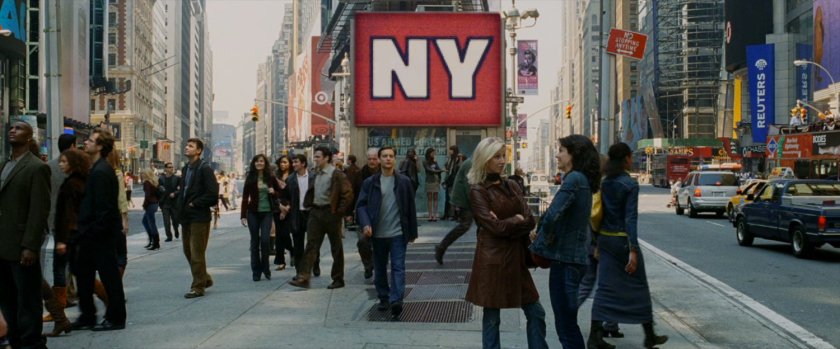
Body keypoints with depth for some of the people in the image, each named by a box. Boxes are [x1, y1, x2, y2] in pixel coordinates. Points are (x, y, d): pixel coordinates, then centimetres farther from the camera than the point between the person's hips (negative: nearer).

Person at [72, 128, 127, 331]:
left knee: (109, 276, 0)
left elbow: (103, 209, -22)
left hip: (102, 234, -10)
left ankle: (115, 319, 10)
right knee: (83, 272, 15)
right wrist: (84, 233, 17)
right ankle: (87, 317, 25)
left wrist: (91, 233, -20)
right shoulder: (99, 169, 13)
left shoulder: (101, 171, -18)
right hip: (96, 233, 10)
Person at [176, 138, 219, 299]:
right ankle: (204, 279, 29)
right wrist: (180, 207, 6)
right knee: (188, 251, 14)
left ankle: (198, 287, 8)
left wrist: (194, 204, -13)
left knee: (197, 253, -2)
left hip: (199, 217, -8)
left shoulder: (205, 169, -11)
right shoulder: (185, 169, 14)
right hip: (186, 217, 8)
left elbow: (213, 194, -17)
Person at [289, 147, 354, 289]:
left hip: (330, 213, -6)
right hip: (315, 212, 6)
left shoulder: (337, 175, -10)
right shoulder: (316, 175, 13)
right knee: (311, 245, -1)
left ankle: (338, 279, 15)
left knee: (336, 248, 5)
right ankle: (303, 277, -4)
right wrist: (309, 204, 14)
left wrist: (339, 211, -15)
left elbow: (348, 193, -14)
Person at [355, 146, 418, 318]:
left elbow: (411, 208, 5)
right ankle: (384, 299, 27)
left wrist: (412, 232, 5)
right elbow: (361, 205, -2)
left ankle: (396, 300, -14)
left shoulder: (404, 182, 2)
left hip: (398, 233, -2)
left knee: (398, 267, -9)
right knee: (380, 269, 13)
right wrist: (365, 224, -19)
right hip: (378, 234, 2)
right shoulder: (370, 183, 2)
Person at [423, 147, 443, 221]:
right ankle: (430, 215, -1)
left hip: (436, 181, 3)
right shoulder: (425, 162, 1)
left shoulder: (435, 161, 14)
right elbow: (429, 170, -8)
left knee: (435, 198, -1)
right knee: (429, 198, -1)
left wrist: (435, 163, 1)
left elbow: (438, 169, 10)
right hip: (429, 181, -3)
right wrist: (440, 170, -7)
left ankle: (435, 215, -3)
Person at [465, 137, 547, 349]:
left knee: (536, 313, 9)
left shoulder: (512, 186, 12)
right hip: (492, 259, -6)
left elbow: (530, 221, 2)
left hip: (516, 257, 6)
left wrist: (507, 224, -13)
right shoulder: (478, 191, -7)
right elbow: (495, 227, -16)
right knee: (491, 317, 3)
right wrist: (518, 220, -4)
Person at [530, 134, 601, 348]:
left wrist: (545, 240, -9)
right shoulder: (583, 179, 12)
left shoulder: (574, 179, -17)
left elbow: (552, 216, -27)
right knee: (567, 320, 19)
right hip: (575, 256, 9)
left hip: (565, 258, -9)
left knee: (565, 323, 0)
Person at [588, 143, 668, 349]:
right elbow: (631, 218, -18)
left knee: (605, 288, 6)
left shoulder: (605, 183, 5)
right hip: (623, 239, -6)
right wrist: (633, 250, -19)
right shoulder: (630, 184, -13)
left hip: (605, 239, 6)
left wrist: (598, 243, 15)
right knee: (638, 288, 9)